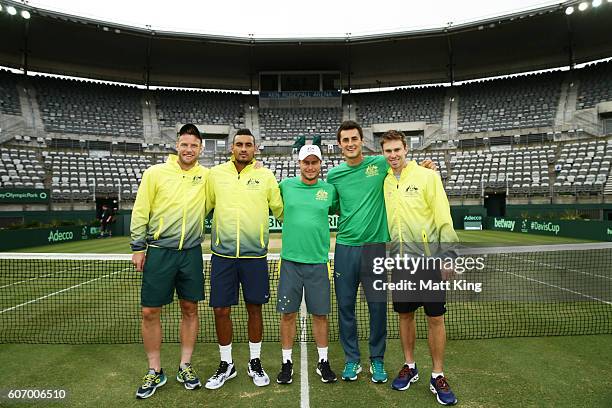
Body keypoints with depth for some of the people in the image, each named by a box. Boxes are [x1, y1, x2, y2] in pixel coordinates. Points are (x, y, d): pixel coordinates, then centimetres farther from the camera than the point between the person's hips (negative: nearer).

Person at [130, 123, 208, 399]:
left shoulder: (205, 175, 3)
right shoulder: (155, 173, -1)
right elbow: (140, 211, 1)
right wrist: (138, 247, -1)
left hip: (191, 252, 2)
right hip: (158, 251, -1)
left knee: (189, 309, 9)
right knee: (150, 312, 4)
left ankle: (185, 367, 27)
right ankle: (155, 371, 23)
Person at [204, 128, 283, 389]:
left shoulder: (266, 176, 2)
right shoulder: (215, 174, 5)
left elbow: (280, 210, 9)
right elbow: (203, 207, 14)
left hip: (255, 254, 0)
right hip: (222, 253, 1)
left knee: (254, 309, 10)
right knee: (221, 310, 6)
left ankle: (255, 363, 31)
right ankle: (226, 365, 28)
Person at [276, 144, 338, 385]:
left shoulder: (329, 189, 4)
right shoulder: (285, 186, 3)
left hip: (318, 261, 0)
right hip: (290, 259, 0)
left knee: (320, 314, 9)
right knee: (287, 313, 7)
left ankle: (323, 361, 28)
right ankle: (287, 362, 25)